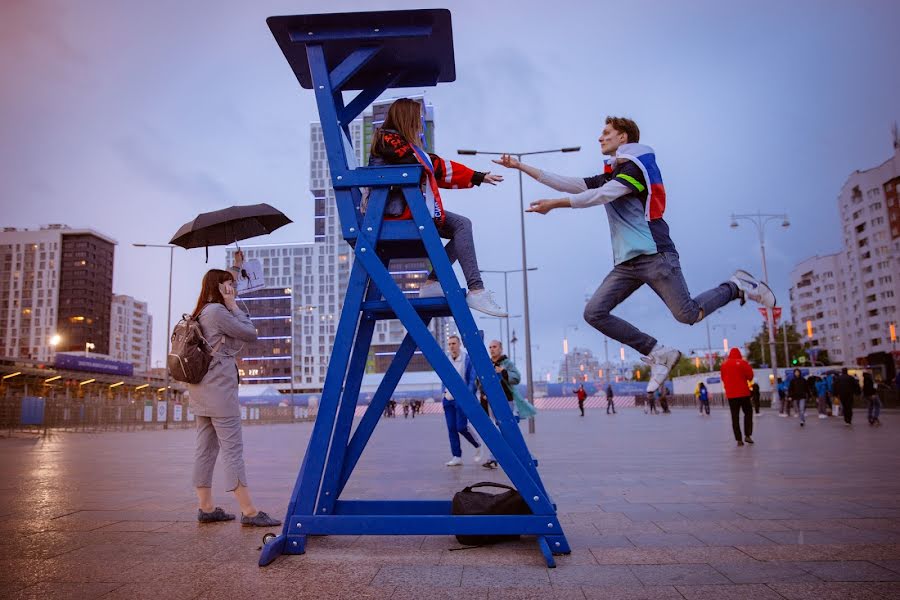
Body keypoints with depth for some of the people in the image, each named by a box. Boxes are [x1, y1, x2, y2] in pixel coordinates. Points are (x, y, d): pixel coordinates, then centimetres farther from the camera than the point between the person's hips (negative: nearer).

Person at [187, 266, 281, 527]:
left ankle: (206, 508, 15)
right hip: (219, 388, -10)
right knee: (233, 449, -10)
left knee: (206, 448, 10)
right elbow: (250, 333, -9)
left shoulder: (201, 313, 17)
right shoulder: (217, 311, -12)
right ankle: (249, 511, -8)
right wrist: (233, 305, -3)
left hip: (201, 389, 11)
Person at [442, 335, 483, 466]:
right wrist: (445, 392, 7)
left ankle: (477, 446, 17)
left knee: (461, 427, -9)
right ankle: (457, 457, 11)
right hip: (448, 399, 5)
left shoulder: (467, 359, -6)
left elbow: (472, 379, -5)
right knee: (451, 428, 4)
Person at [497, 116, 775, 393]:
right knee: (594, 313, -8)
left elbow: (603, 195, -16)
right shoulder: (608, 177, 24)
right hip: (626, 263, 8)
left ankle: (738, 286, 16)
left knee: (688, 315, -13)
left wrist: (554, 204, -20)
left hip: (654, 255, -8)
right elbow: (568, 184, 17)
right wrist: (520, 166, 13)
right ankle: (659, 354, 0)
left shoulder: (635, 166, -2)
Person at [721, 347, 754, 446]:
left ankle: (739, 439, 1)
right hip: (743, 392, -2)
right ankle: (747, 435, 1)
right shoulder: (743, 363, -6)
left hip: (730, 394, 2)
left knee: (735, 416, 5)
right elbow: (750, 376, -3)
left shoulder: (724, 365, 4)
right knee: (748, 412, 13)